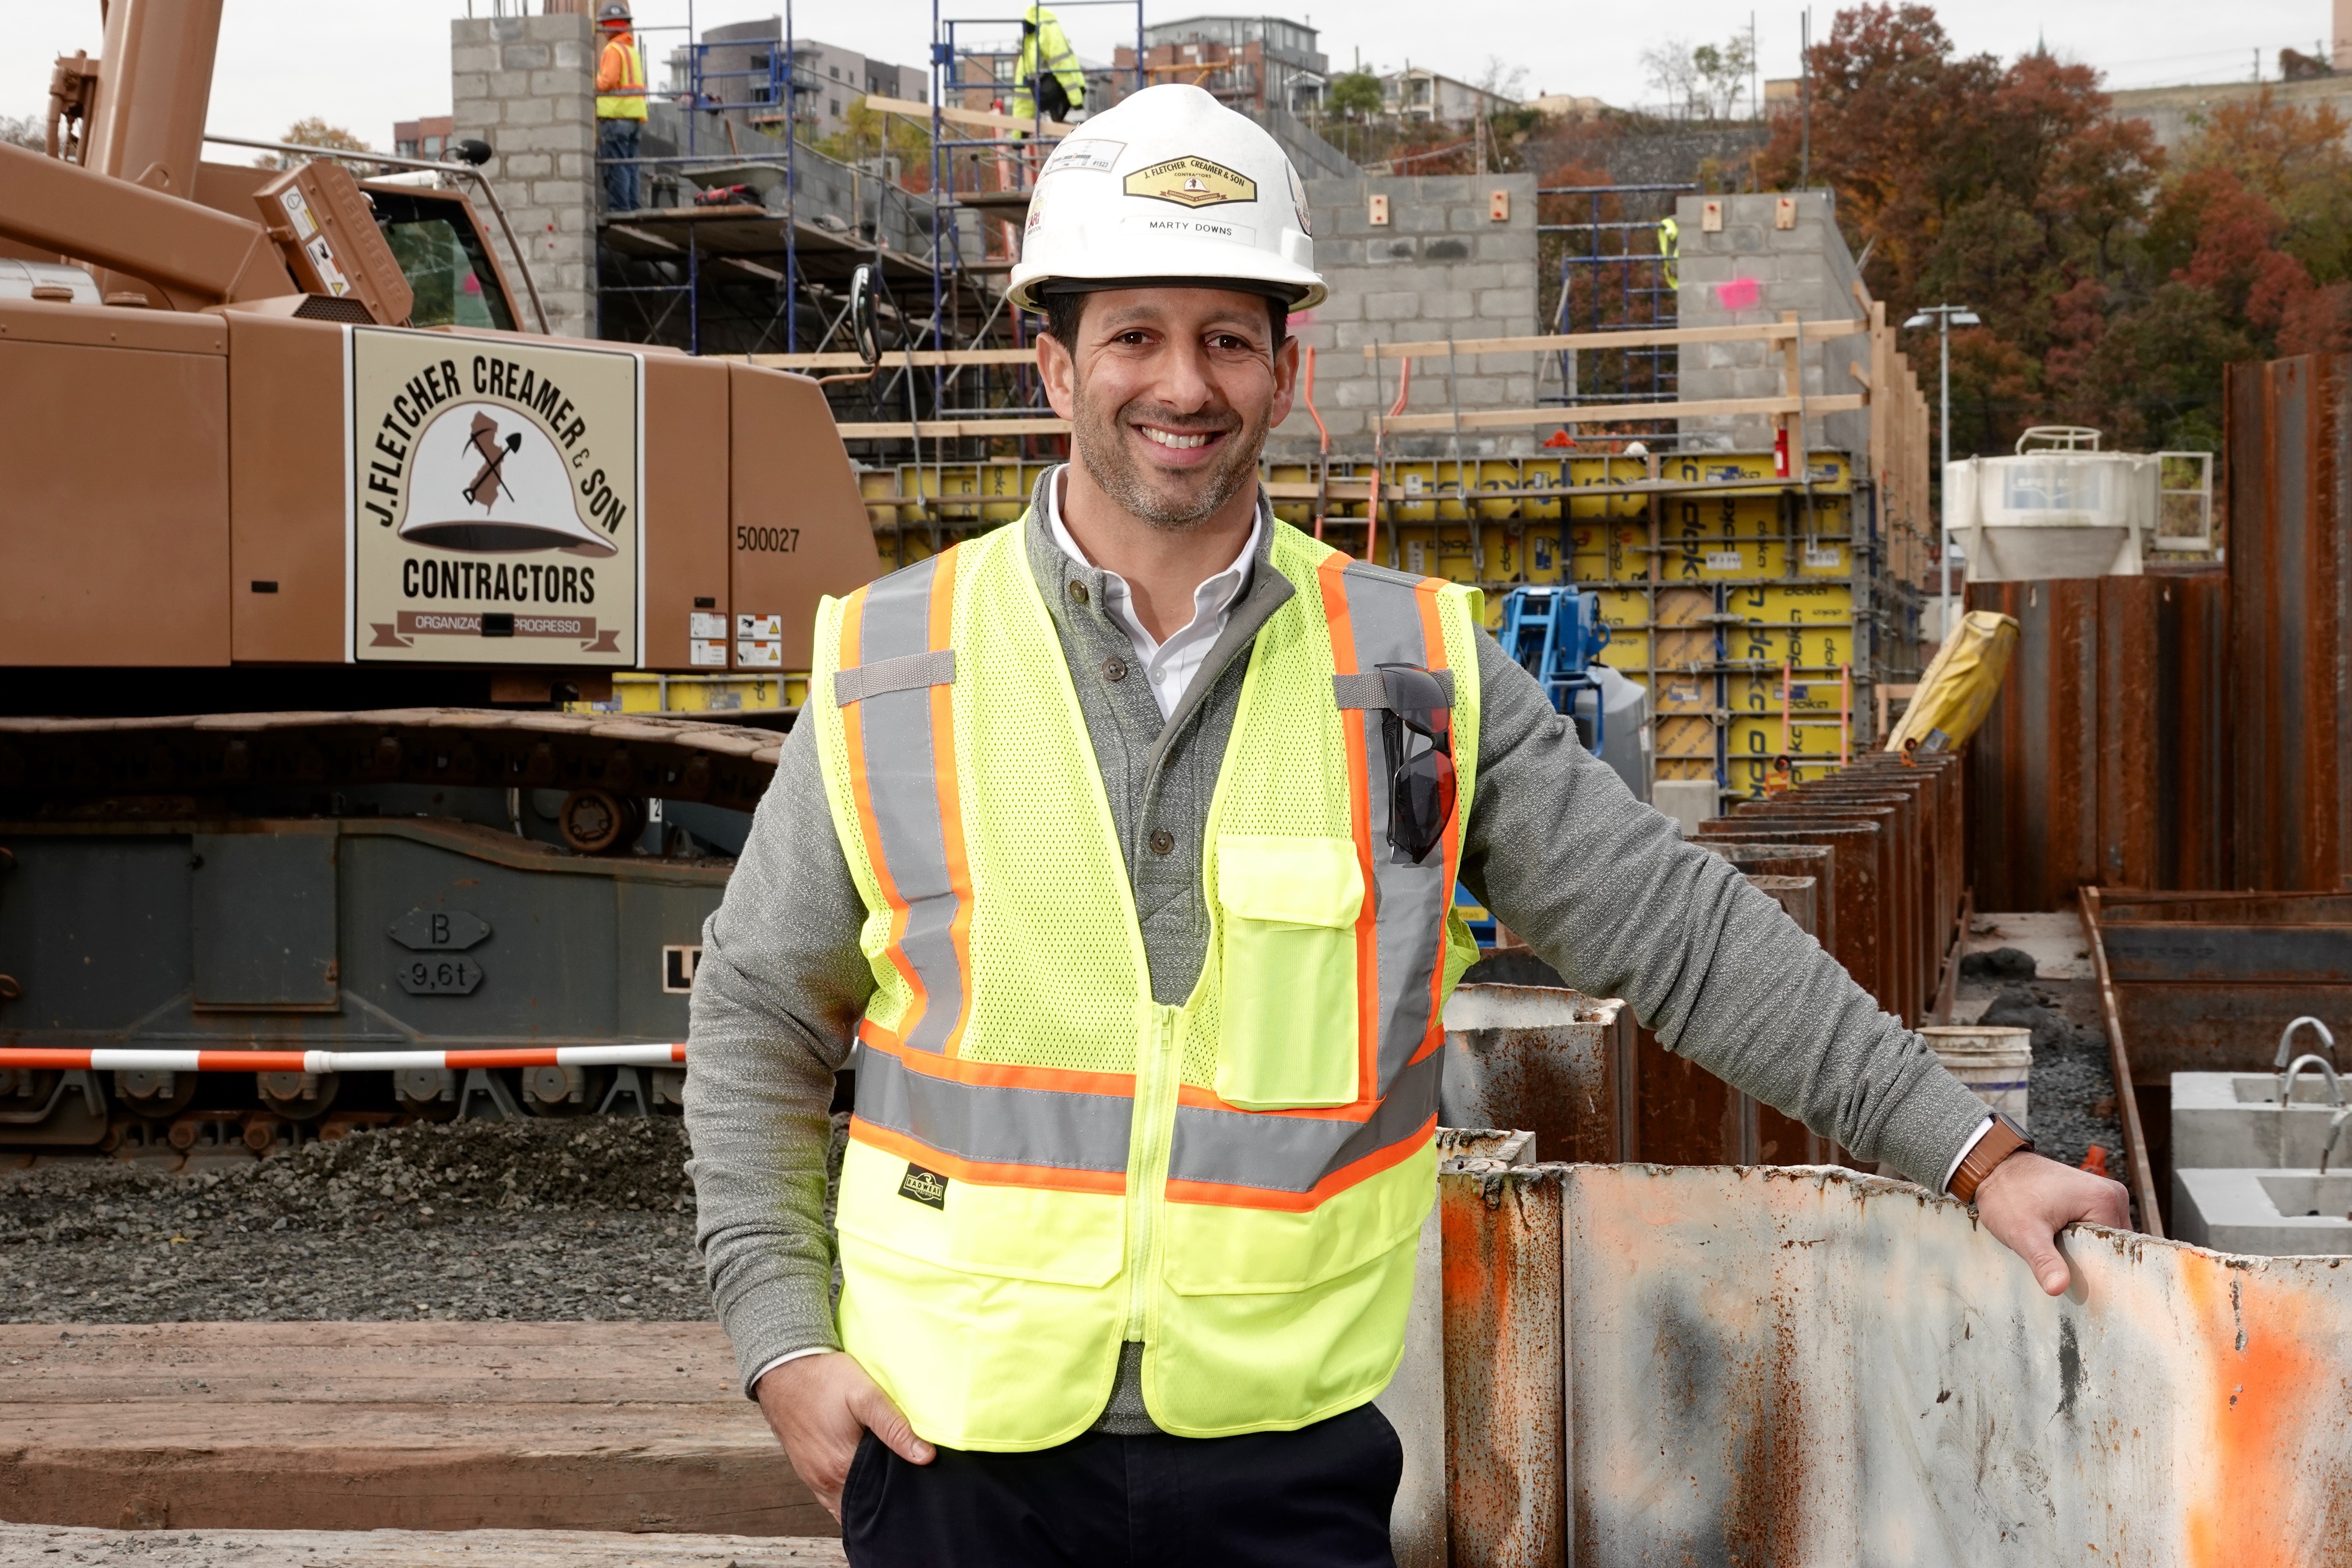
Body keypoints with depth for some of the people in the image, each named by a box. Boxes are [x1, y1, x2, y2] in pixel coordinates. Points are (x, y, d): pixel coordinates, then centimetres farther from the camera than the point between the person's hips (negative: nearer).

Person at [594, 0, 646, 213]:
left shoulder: (614, 49, -9)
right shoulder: (633, 50, 19)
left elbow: (607, 82, -17)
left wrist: (593, 83, 1)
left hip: (615, 116, -9)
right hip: (635, 116, 9)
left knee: (616, 166, -8)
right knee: (630, 165, 9)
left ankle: (619, 208, -11)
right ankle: (631, 206, 9)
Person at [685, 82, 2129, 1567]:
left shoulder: (1422, 667, 2)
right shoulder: (887, 666, 1)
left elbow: (1675, 929, 4)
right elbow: (759, 1014, 8)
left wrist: (1969, 1150, 1)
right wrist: (783, 1340, -1)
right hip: (957, 1445, 0)